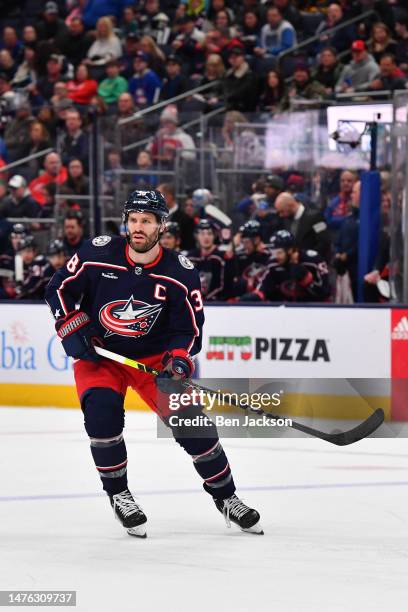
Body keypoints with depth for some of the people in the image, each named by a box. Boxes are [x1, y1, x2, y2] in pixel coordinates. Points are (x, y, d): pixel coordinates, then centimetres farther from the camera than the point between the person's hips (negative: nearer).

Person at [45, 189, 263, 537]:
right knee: (102, 413, -26)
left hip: (154, 357, 1)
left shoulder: (181, 274, -14)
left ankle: (225, 495, 14)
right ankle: (117, 493, -4)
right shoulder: (97, 255, -16)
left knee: (191, 421, -7)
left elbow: (189, 329, -8)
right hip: (98, 353, -1)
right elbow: (59, 289, -2)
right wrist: (72, 331, -12)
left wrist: (177, 361, -25)